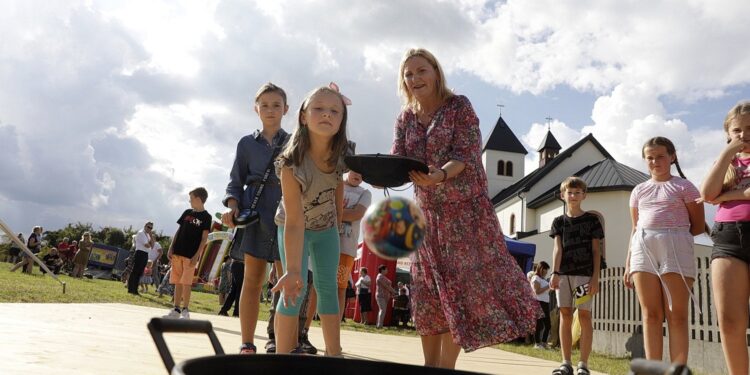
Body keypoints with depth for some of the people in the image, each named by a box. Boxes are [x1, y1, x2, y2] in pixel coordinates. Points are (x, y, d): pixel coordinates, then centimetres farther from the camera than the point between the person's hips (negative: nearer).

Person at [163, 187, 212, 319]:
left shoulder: (206, 217, -3)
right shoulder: (187, 212, 12)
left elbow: (204, 238, -7)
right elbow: (178, 231, 13)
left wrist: (197, 255, -14)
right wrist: (171, 248, 5)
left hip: (190, 255, -5)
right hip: (177, 252, 5)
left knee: (186, 283, -4)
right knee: (177, 282, 7)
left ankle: (185, 310, 4)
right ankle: (176, 309, 14)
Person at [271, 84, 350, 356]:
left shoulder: (339, 155, -21)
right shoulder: (292, 163, -36)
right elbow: (294, 221, -37)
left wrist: (339, 219, 10)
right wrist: (292, 270, -42)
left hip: (327, 227, 4)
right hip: (295, 227, -4)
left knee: (328, 287, 3)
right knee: (296, 289, -12)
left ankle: (334, 354, 11)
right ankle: (283, 356, 0)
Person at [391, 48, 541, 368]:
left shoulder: (459, 106, -6)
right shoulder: (405, 119, 7)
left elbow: (465, 155, -16)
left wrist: (440, 176, -36)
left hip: (465, 209, -4)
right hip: (427, 213, 4)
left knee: (462, 284, -6)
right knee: (429, 292, 6)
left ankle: (445, 366, 4)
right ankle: (430, 364, 16)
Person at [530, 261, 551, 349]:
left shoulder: (543, 279, 23)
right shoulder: (536, 278, -4)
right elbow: (537, 291, -14)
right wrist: (548, 286, -13)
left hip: (545, 303, 9)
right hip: (539, 303, -9)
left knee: (547, 324, 8)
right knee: (539, 324, -8)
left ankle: (544, 343, 16)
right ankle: (537, 343, -3)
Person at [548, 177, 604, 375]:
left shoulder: (592, 219, 5)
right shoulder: (559, 221, 10)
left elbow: (596, 251, 3)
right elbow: (557, 248, 0)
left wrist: (595, 276, -6)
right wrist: (555, 273, -14)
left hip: (584, 273, -2)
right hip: (564, 273, 2)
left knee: (584, 315, -3)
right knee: (565, 315, 3)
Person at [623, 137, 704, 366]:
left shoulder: (684, 187, 7)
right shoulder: (639, 191, 17)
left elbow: (699, 226, 7)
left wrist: (672, 235, -2)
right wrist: (628, 265, 12)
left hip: (675, 248, -3)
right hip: (643, 249, 3)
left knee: (676, 316, -4)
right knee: (650, 315, 1)